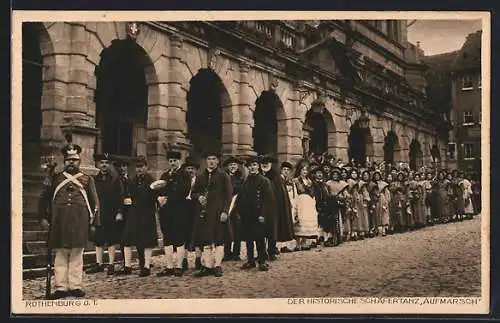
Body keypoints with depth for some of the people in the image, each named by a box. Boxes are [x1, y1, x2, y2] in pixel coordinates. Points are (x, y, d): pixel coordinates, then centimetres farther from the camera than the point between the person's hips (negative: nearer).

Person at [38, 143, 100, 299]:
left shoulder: (87, 179, 13)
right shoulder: (54, 178, 13)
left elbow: (95, 202, 12)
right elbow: (43, 198, 12)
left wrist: (94, 222, 7)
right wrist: (43, 217, 2)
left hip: (80, 222, 0)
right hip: (59, 222, 0)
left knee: (77, 254, 2)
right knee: (60, 254, 1)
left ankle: (75, 286, 7)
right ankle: (61, 287, 6)